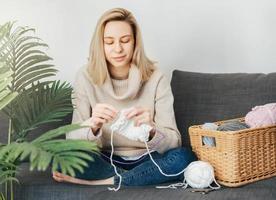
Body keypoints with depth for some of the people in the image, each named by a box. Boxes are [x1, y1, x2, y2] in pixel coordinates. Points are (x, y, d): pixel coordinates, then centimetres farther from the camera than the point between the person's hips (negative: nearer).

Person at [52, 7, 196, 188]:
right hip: (105, 160, 1)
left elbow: (174, 141, -14)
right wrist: (93, 126, -34)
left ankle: (103, 182, -20)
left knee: (184, 157, -30)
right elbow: (72, 139, -12)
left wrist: (151, 129, -36)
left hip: (146, 160, 0)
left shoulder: (155, 78, -9)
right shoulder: (86, 77, -7)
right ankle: (146, 177, -15)